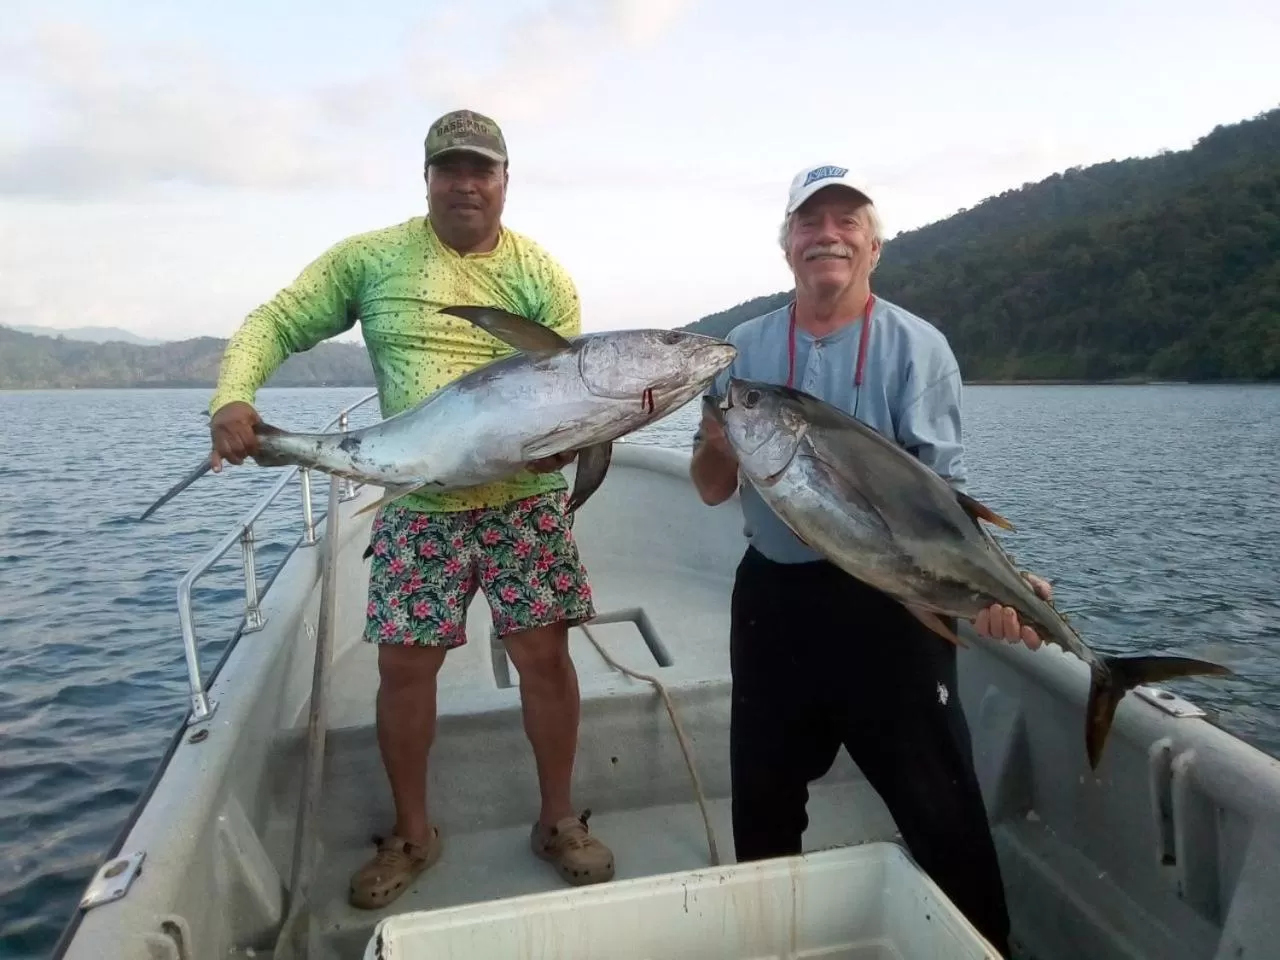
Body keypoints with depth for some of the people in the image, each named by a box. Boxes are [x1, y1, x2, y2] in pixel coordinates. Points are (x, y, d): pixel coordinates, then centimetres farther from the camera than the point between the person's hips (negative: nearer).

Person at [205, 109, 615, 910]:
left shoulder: (542, 273, 2)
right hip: (416, 505, 1)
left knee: (545, 655, 2)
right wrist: (234, 396, -15)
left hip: (526, 498, 0)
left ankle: (558, 820, 24)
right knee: (404, 666, 4)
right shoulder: (369, 258, 3)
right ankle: (412, 834, 27)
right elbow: (274, 324, 4)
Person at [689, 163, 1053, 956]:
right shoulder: (744, 349, 3)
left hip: (890, 601, -3)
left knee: (939, 805, 5)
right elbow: (711, 489, 4)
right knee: (760, 797, 19)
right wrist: (721, 443, -18)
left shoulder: (916, 346, -6)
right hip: (772, 596, 4)